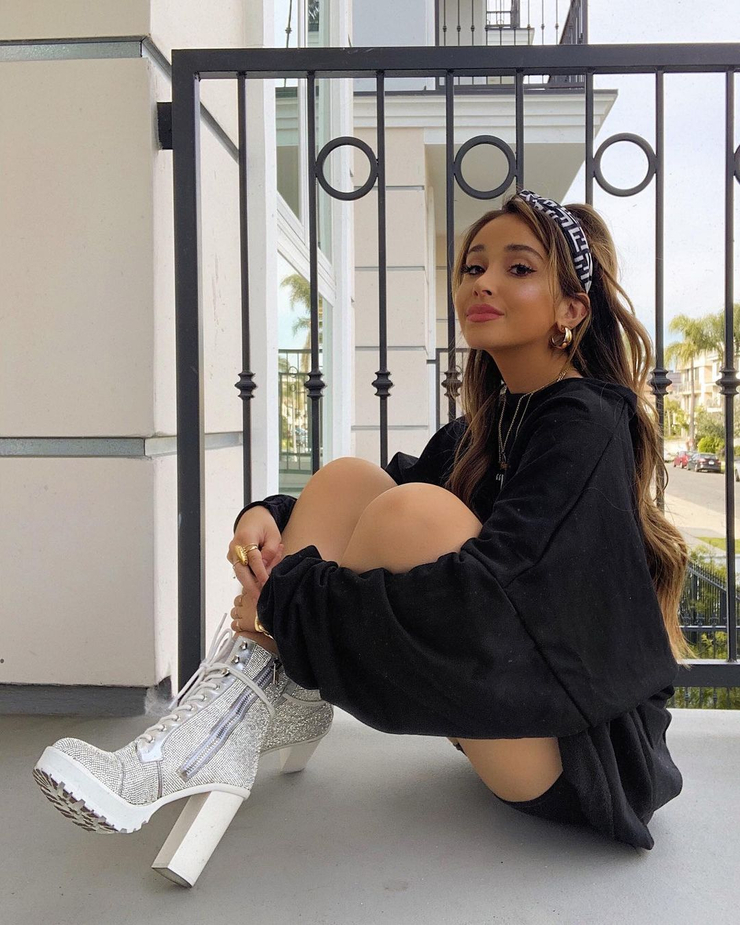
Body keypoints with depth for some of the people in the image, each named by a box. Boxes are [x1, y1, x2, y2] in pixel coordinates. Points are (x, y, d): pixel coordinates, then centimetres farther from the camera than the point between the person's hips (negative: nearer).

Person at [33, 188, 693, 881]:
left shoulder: (586, 422, -15)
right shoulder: (489, 423, 10)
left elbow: (489, 596, -30)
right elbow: (358, 498, 12)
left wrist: (292, 604, -23)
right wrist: (268, 513, -10)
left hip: (587, 748, -8)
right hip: (507, 708, 8)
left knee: (417, 507, -30)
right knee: (345, 479, -3)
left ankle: (286, 699, -11)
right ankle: (232, 727, -14)